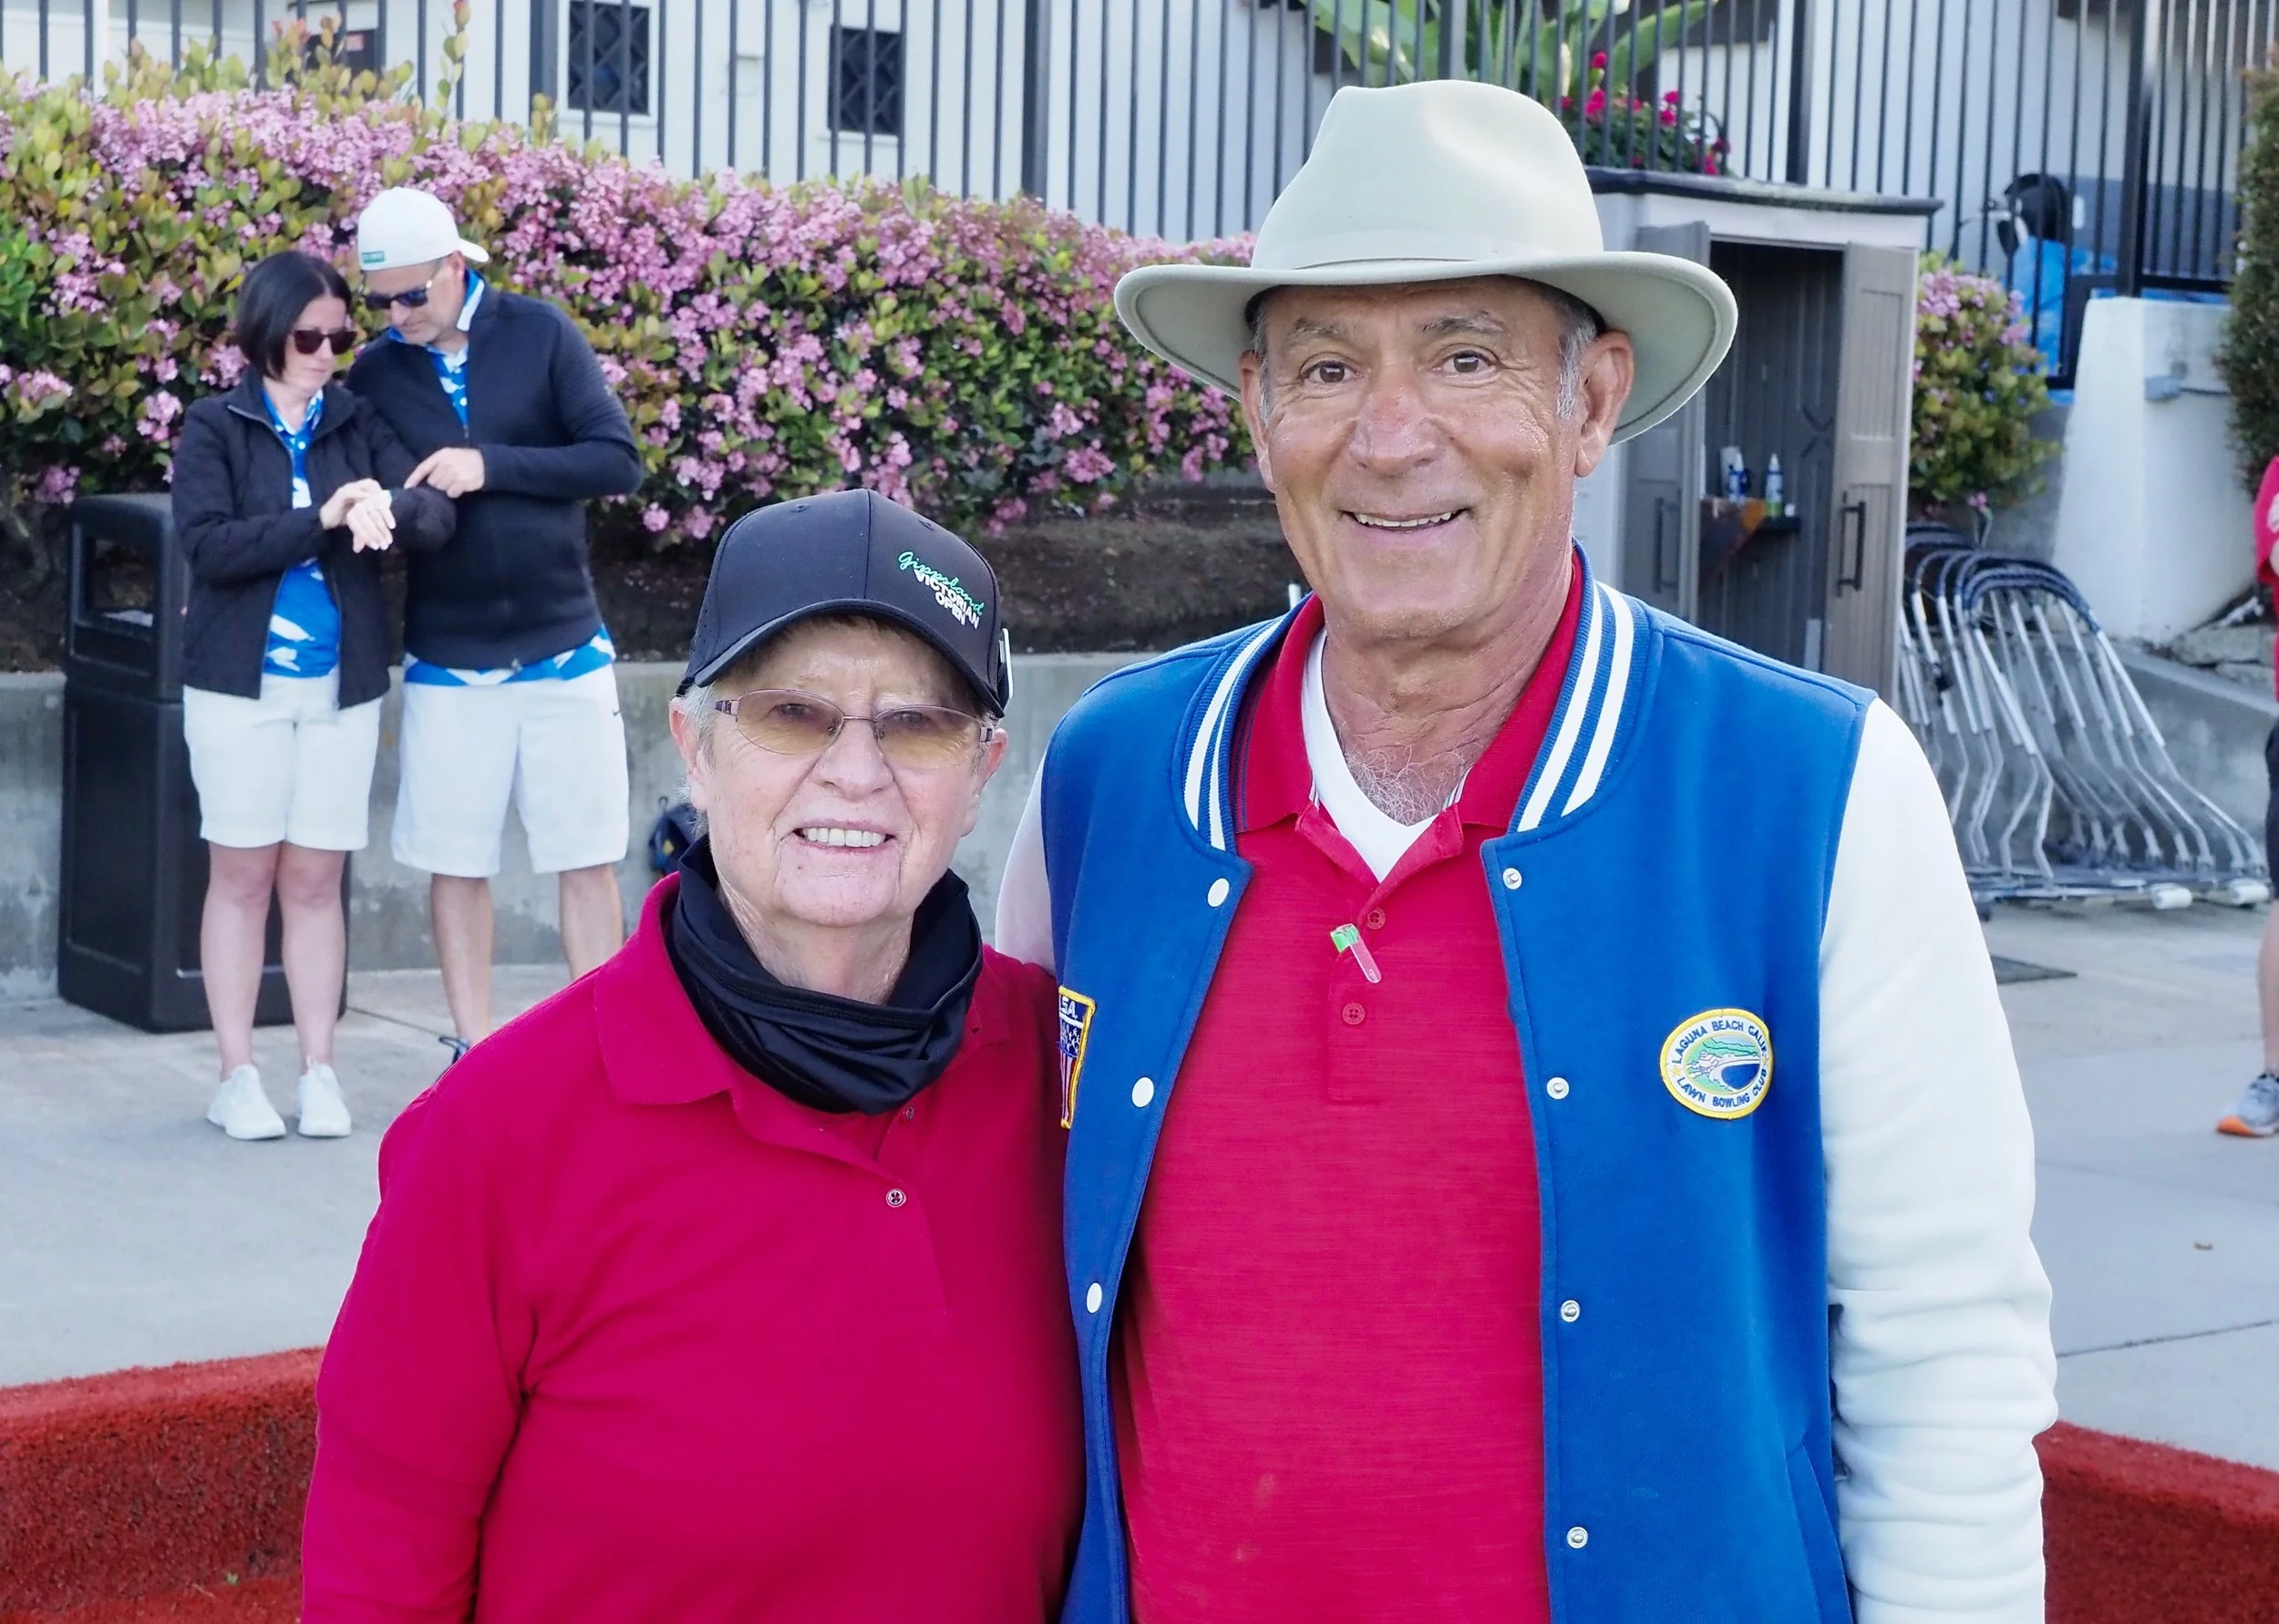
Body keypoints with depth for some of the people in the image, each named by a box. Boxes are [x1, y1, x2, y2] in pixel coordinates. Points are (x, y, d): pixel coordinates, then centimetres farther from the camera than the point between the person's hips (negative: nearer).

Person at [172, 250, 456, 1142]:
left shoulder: (359, 423, 7)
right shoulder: (215, 427, 0)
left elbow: (436, 515, -6)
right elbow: (206, 542, -13)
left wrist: (387, 508, -28)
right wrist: (323, 518, -22)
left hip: (341, 684, 2)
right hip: (240, 681, -2)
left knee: (314, 879, 5)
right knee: (242, 874, 1)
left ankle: (318, 1072, 9)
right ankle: (237, 1076, 7)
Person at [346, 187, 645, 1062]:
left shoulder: (540, 334, -4)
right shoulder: (376, 374, 0)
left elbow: (618, 461, -10)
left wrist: (492, 465, -19)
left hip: (563, 651, -1)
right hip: (445, 663, 1)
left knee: (587, 861, 2)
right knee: (456, 865, 5)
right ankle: (472, 1054, 16)